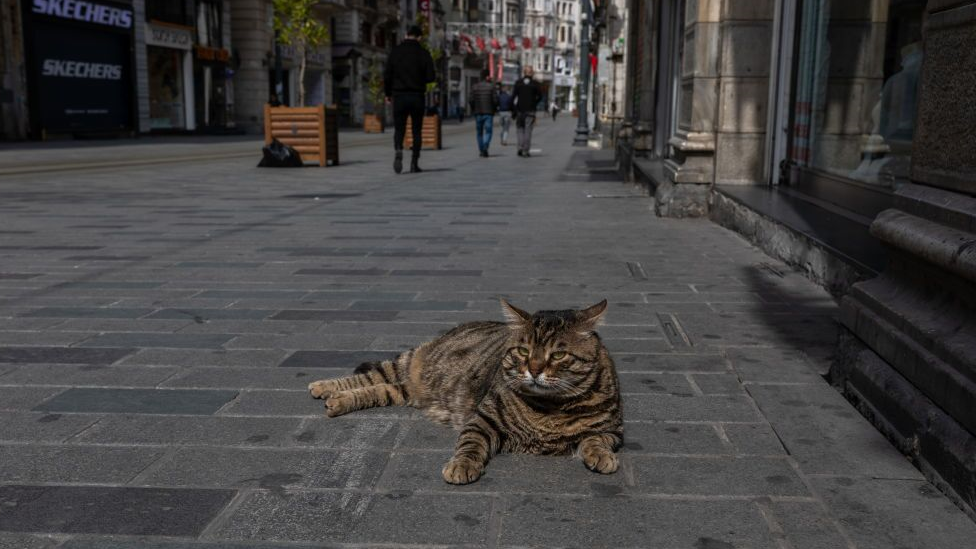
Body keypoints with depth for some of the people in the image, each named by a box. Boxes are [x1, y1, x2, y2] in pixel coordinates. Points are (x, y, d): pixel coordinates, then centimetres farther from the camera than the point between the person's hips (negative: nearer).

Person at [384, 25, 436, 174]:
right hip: (417, 97, -1)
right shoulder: (423, 53, -3)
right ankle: (414, 163, 6)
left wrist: (387, 93, 11)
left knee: (399, 128, 7)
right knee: (417, 130, 9)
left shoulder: (395, 52, 1)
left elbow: (387, 75, -1)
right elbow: (431, 77, -7)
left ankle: (398, 151, -22)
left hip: (399, 96, 1)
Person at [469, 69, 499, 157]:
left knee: (479, 133, 13)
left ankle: (481, 151, 16)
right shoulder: (491, 87, -5)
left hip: (478, 113, 2)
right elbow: (495, 100, -8)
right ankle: (485, 148, -23)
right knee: (488, 131, -1)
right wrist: (494, 109, 8)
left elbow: (472, 100, -3)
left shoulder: (474, 87, 1)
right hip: (488, 113, -2)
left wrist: (473, 110, 11)